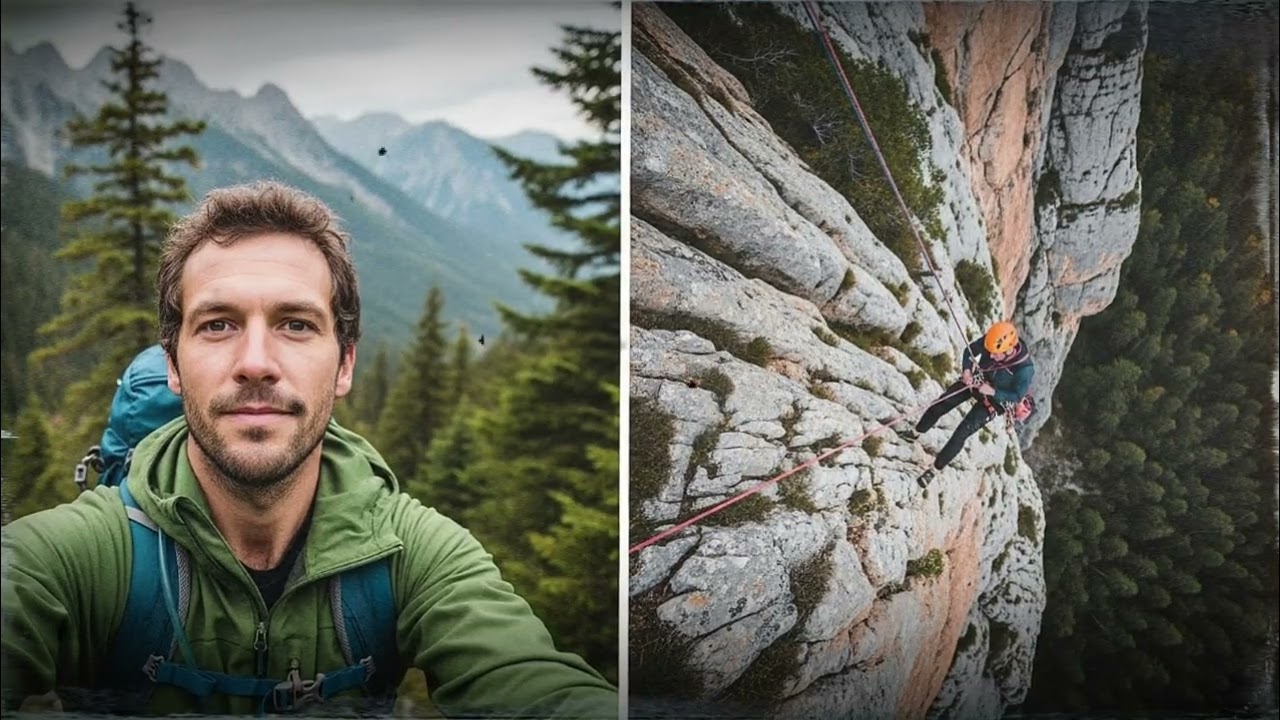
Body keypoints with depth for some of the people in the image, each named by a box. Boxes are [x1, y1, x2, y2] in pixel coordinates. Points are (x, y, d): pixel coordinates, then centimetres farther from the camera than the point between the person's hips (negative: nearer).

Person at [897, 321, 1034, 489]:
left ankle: (935, 469, 9)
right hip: (979, 380, 4)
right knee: (940, 404, 6)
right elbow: (971, 350, -7)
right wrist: (967, 370, -24)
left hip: (995, 399, -4)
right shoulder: (990, 341, -28)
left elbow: (1017, 395, -21)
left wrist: (993, 392, -33)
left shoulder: (1025, 368, -38)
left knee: (962, 432, -8)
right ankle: (916, 432, 33)